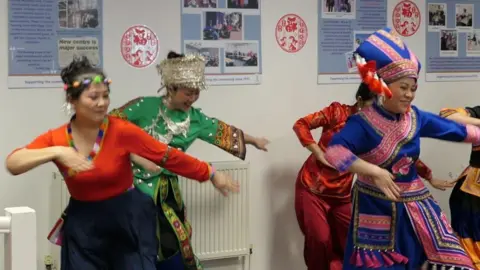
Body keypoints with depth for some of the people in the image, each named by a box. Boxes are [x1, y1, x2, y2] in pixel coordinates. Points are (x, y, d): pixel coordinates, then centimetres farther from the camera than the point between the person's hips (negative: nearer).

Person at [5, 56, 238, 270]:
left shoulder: (122, 131, -13)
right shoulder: (55, 138, -7)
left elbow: (168, 156, -6)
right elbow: (12, 164, -17)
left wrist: (210, 174, -1)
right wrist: (56, 152, -31)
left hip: (128, 220, -2)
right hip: (83, 226, 2)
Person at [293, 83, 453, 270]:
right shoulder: (338, 113, -10)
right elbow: (301, 125, -8)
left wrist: (430, 178, 12)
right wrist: (318, 153, -16)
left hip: (342, 193, 4)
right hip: (312, 188, -3)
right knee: (319, 240, -7)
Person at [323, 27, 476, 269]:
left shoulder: (415, 117, 3)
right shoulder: (364, 122, -17)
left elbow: (454, 129, 14)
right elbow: (334, 151, -32)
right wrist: (374, 172, -35)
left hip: (413, 204, 6)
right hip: (376, 208, -5)